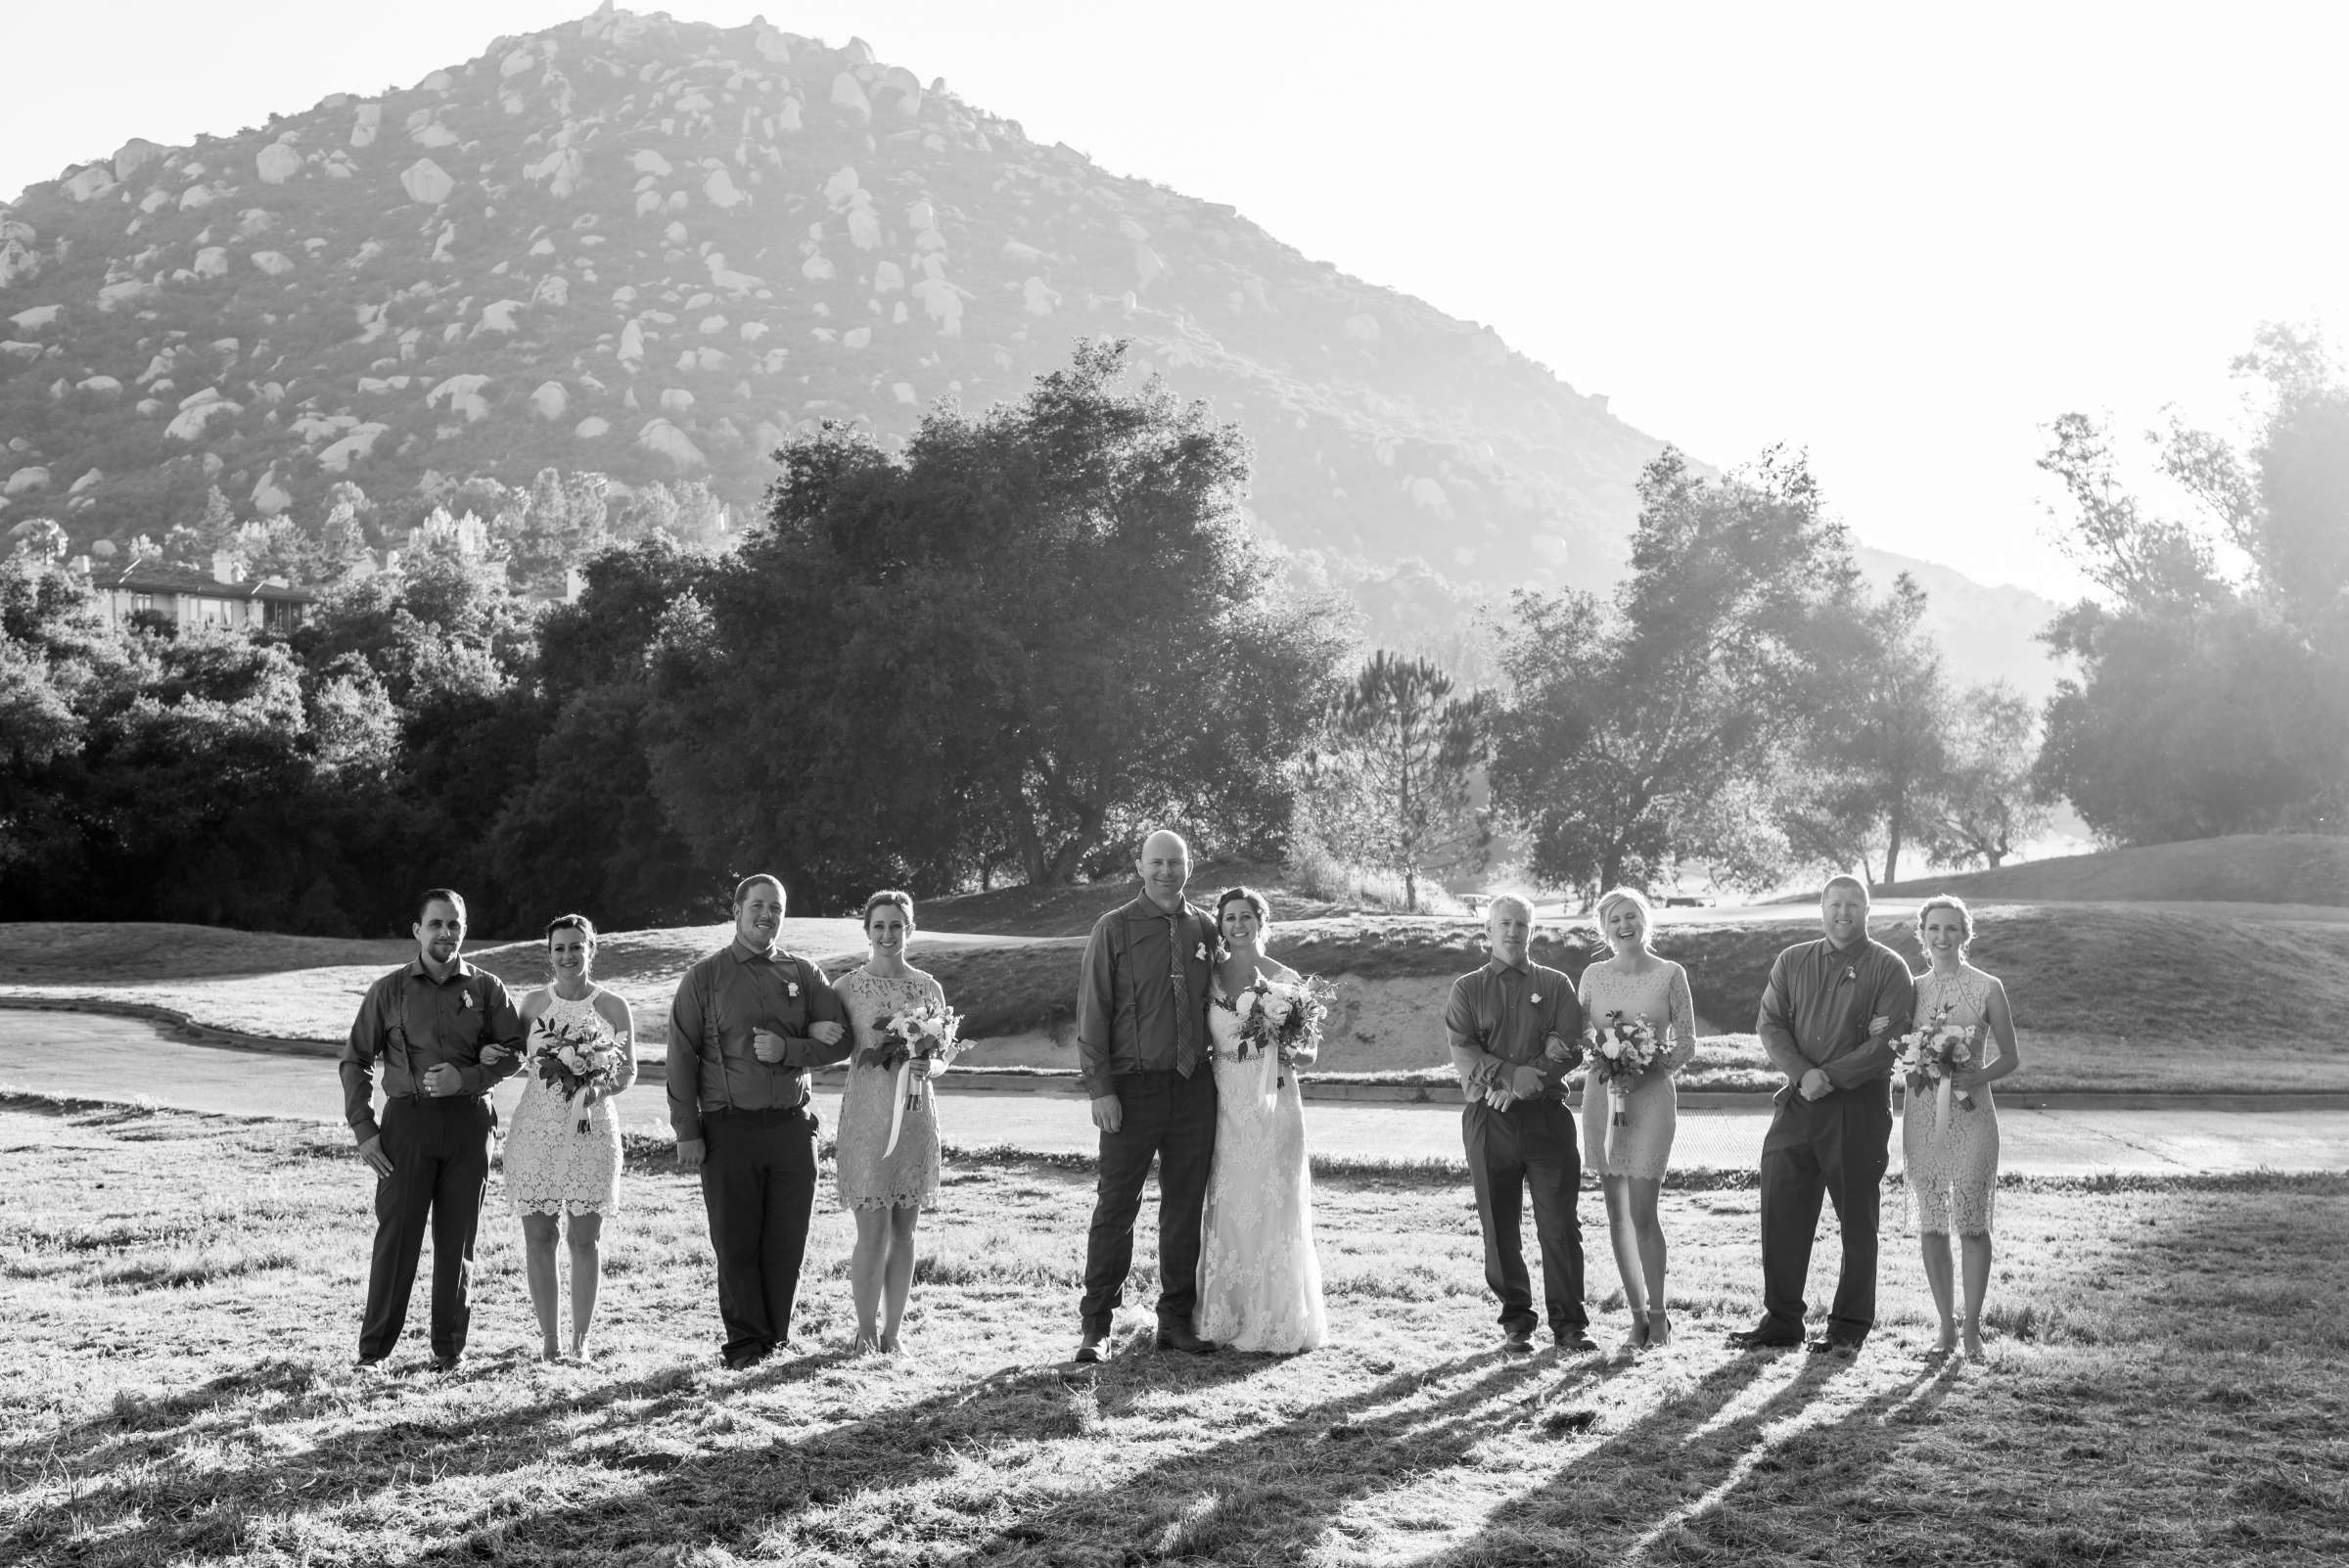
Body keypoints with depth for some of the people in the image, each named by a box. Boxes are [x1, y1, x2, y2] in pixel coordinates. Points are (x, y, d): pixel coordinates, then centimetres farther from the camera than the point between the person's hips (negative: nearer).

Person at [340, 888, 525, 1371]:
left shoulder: (486, 988, 7)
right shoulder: (390, 990, 6)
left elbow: (515, 1050, 5)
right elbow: (354, 1060, 9)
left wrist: (466, 1078, -11)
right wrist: (363, 1128, 0)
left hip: (468, 1120, 1)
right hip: (408, 1118, -1)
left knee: (458, 1237, 4)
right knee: (396, 1232, -4)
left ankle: (450, 1348, 13)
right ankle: (373, 1349, 2)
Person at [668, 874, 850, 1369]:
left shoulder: (804, 975, 11)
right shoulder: (705, 977, 4)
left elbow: (839, 1041, 7)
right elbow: (681, 1057, 1)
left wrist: (787, 1050, -11)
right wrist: (687, 1132, -6)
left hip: (792, 1125, 2)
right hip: (728, 1128, -2)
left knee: (786, 1243, 4)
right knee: (735, 1243, 0)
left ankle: (777, 1339, 16)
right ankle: (746, 1343, 8)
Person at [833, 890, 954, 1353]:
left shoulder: (928, 988, 9)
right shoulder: (847, 988, 0)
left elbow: (943, 1056, 13)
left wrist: (927, 1066, -7)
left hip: (916, 1116, 3)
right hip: (866, 1117, -3)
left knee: (904, 1230, 7)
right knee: (873, 1231, -5)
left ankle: (892, 1331, 15)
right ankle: (866, 1329, 11)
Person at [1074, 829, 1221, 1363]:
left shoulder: (1205, 929, 10)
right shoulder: (1114, 929, -2)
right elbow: (1093, 1012, -4)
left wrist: (1217, 1075, 10)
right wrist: (1099, 1087, -10)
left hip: (1194, 1088, 4)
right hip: (1134, 1088, -4)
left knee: (1185, 1208, 8)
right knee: (1116, 1207, -2)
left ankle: (1176, 1321, 18)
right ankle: (1095, 1325, 6)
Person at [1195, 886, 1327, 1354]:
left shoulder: (1286, 979, 1)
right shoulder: (1210, 977, 6)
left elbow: (1309, 1052, 6)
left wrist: (1286, 1051, -13)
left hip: (1274, 1103, -2)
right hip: (1226, 1105, 2)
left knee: (1275, 1208, -1)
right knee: (1228, 1208, 1)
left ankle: (1278, 1323, 8)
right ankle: (1229, 1318, 11)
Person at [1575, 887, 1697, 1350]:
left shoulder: (1670, 974, 1)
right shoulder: (1593, 976, 7)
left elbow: (1686, 1043, 3)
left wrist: (1653, 1066, -13)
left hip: (1651, 1095, -3)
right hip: (1601, 1095, 3)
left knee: (1642, 1211, -10)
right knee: (1616, 1212, 5)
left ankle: (1658, 1313, 3)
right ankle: (1638, 1314, 14)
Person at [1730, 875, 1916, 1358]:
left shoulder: (1888, 968, 0)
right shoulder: (1792, 962, 13)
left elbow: (1889, 1042, -10)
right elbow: (1769, 1023, 5)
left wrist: (1831, 1077, -16)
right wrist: (1802, 1073, -12)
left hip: (1859, 1105, -4)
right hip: (1798, 1101, 4)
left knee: (1857, 1219, 2)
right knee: (1781, 1210, 4)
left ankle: (1849, 1327, 11)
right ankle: (1781, 1319, 14)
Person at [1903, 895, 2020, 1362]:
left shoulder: (1987, 988, 0)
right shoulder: (1912, 989, 10)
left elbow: (2010, 1057, 4)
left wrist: (1978, 1076, -14)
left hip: (1971, 1114, -3)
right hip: (1922, 1114, 3)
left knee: (1971, 1224, -5)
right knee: (1931, 1226, 4)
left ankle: (1972, 1328, 6)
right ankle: (1946, 1327, 14)